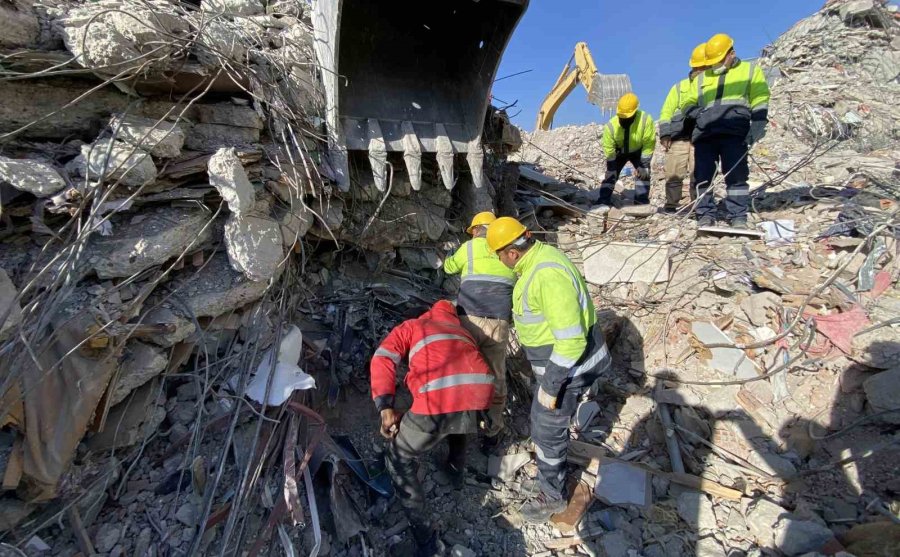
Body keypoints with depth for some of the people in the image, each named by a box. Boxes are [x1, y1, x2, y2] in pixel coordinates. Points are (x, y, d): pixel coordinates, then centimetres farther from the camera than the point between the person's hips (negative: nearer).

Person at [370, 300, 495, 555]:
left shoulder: (410, 327, 26)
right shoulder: (461, 329, 37)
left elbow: (382, 359, 9)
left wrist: (385, 408, 3)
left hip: (439, 399, -4)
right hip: (481, 391, 5)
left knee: (400, 460, 20)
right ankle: (456, 472, 53)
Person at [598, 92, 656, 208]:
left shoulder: (646, 120, -33)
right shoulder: (611, 125, -30)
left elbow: (649, 144, -24)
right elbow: (608, 149, -20)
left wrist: (643, 165, -24)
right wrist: (611, 168, -20)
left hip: (638, 151, -1)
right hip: (619, 152, 1)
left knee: (643, 173, -14)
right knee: (610, 174, -8)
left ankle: (642, 203, -8)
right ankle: (603, 202, -5)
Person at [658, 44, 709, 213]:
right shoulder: (680, 87, 14)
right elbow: (666, 112, 9)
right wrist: (665, 134, -3)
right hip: (679, 137, 1)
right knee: (673, 174, -2)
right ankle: (671, 205, 6)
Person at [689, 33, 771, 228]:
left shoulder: (750, 70, 17)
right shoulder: (701, 77, 26)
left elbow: (760, 101, 8)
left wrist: (757, 127, -6)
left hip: (734, 133, -3)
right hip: (704, 134, 3)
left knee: (737, 176, -7)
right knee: (702, 176, -2)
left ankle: (738, 217, -5)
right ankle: (706, 215, 4)